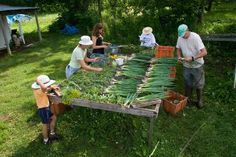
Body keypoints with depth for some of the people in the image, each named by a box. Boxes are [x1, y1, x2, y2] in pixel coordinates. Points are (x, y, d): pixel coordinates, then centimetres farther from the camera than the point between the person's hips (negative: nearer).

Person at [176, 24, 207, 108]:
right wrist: (179, 57, -10)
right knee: (187, 84, 17)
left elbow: (204, 52, -27)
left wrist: (192, 58, -36)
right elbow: (178, 49, 10)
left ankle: (199, 100, 31)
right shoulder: (180, 38, -7)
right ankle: (188, 99, 35)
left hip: (197, 66, -4)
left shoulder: (195, 37, -23)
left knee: (198, 85, 10)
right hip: (186, 66, 4)